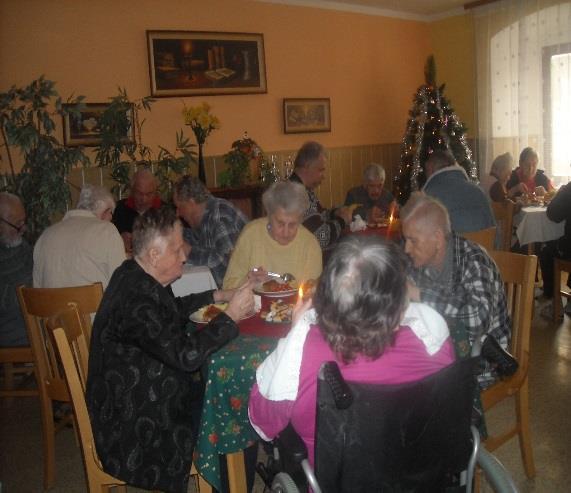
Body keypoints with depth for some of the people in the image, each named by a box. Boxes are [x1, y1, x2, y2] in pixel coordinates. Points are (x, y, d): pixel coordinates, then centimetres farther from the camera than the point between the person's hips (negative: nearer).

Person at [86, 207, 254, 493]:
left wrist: (216, 297, 11)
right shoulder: (135, 300, -31)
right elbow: (186, 354, -32)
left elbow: (173, 309, 20)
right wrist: (230, 316, -22)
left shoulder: (135, 276, 0)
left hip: (143, 391, 9)